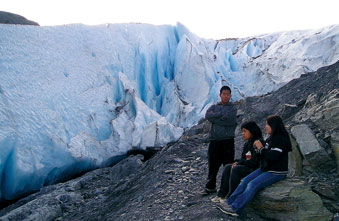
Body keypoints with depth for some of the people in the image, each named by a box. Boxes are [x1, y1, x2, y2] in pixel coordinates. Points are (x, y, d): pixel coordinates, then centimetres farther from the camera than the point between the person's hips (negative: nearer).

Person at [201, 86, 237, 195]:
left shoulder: (233, 107, 5)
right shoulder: (214, 107, 15)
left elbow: (228, 119, -13)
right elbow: (207, 116, -5)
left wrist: (214, 116, -3)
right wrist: (221, 114, -10)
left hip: (227, 140, -3)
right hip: (214, 140, 3)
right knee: (213, 164, 7)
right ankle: (210, 186, 18)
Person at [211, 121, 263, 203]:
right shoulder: (247, 144, 13)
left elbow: (254, 162, -22)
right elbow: (243, 158, 17)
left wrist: (239, 162, -13)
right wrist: (237, 162, -6)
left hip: (255, 169, -9)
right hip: (247, 167, 9)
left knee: (236, 169, -26)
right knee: (228, 167, -6)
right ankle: (221, 194, -7)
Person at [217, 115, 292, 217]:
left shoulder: (281, 139, -15)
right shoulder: (270, 138, 13)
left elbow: (273, 156, -26)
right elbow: (263, 157, 18)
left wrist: (261, 148, -14)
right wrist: (259, 150, -2)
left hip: (276, 172, -9)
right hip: (265, 169, 9)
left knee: (253, 185, -22)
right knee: (245, 181, -6)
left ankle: (236, 208, -20)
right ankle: (229, 202, -8)